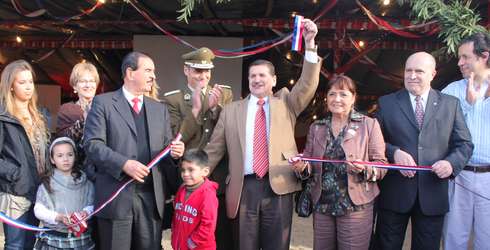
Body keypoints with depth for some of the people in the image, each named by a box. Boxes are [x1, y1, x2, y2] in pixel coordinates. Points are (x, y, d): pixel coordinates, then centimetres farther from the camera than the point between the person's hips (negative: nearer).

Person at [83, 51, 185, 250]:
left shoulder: (160, 109, 17)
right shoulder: (103, 103, 2)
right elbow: (92, 144, -7)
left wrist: (175, 151, -7)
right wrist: (124, 163, -19)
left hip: (152, 197, 4)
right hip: (116, 196, -4)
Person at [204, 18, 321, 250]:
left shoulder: (285, 103, 11)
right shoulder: (231, 110, 10)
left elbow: (307, 85, -4)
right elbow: (214, 149, 11)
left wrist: (309, 43, -14)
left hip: (279, 187, 0)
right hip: (244, 188, 0)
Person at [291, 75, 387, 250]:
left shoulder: (369, 124, 0)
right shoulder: (316, 127, 10)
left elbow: (382, 164, -1)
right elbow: (309, 164, 12)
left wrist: (364, 168, -21)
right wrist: (302, 166, -10)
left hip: (355, 206, -3)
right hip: (321, 206, 3)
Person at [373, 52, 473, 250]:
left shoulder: (450, 104, 7)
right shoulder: (386, 103, 4)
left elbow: (464, 144, 7)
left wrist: (452, 162, -13)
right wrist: (394, 152, -17)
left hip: (433, 195, 1)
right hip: (394, 193, -1)